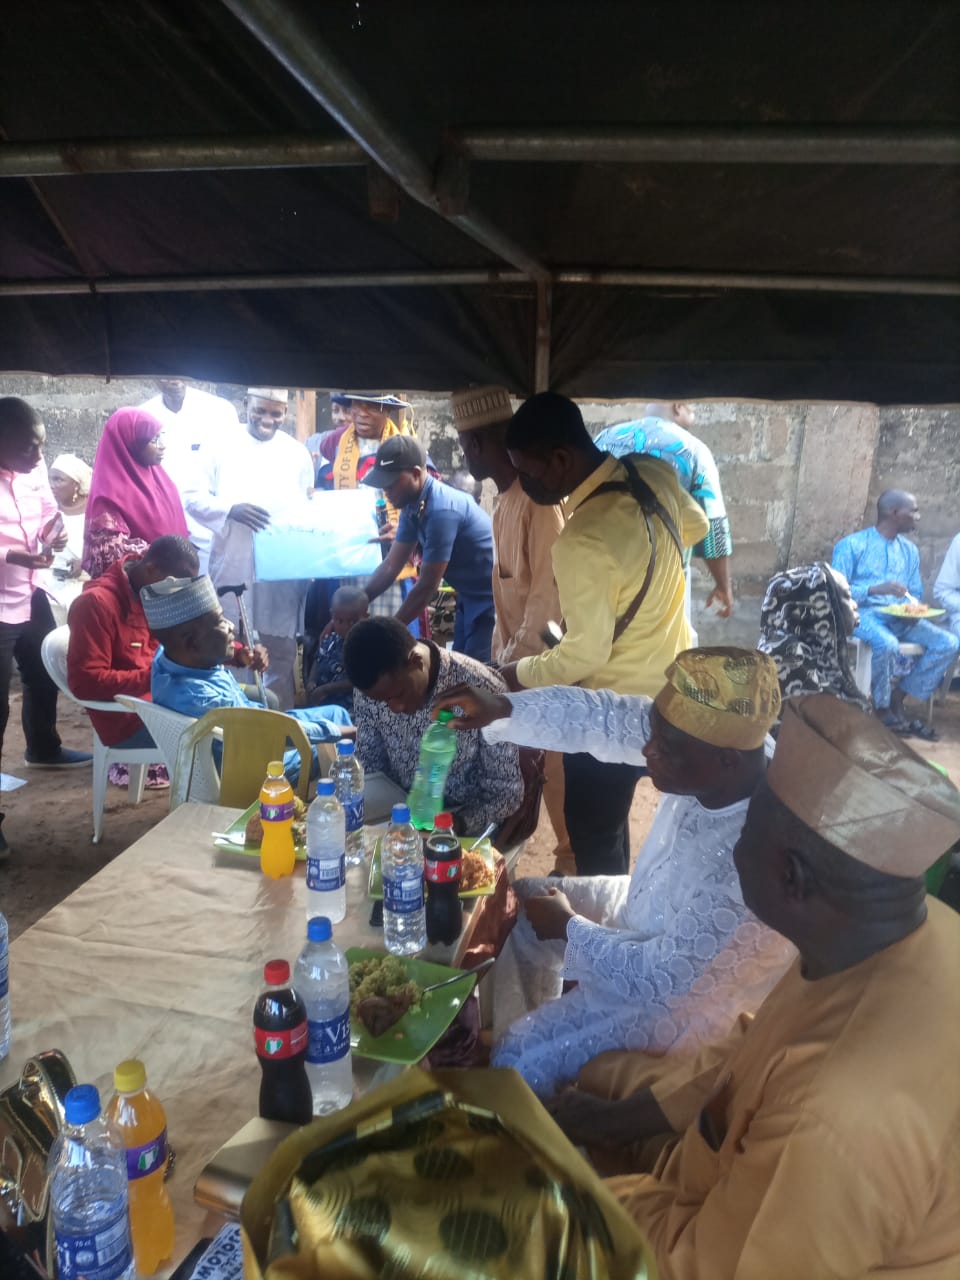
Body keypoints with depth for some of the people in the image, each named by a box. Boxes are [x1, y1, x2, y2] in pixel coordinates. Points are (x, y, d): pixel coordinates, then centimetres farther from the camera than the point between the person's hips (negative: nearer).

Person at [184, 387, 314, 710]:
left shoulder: (297, 453, 11)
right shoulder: (220, 446, 4)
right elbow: (194, 498, 1)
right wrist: (230, 510, -17)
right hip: (233, 566, -1)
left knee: (279, 652, 7)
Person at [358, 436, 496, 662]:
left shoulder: (441, 510, -28)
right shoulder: (413, 505, -1)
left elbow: (427, 587, -23)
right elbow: (391, 567, 6)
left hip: (491, 600, -9)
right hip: (470, 598, 9)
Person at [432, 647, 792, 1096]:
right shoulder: (720, 744, -23)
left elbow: (664, 974, -30)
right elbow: (606, 715, -15)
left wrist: (569, 926, -16)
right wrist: (500, 707, -25)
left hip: (683, 993, -7)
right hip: (657, 915, 8)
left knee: (522, 1057, -10)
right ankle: (506, 1039, 34)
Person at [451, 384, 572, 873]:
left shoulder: (538, 501, -20)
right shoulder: (504, 500, 9)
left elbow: (548, 593, -22)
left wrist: (517, 658, -17)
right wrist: (499, 654, 14)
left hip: (541, 658, -8)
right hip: (514, 655, 8)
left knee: (550, 759, 2)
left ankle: (571, 858, 18)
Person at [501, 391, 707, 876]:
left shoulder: (583, 540, -32)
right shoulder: (655, 473, -7)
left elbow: (585, 654, -25)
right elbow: (697, 527, 14)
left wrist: (520, 674, -9)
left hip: (615, 707, -9)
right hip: (670, 682, 9)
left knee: (592, 835, 11)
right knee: (608, 818, 28)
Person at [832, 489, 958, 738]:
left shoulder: (910, 550, 15)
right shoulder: (852, 545, -5)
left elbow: (916, 595, 17)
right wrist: (876, 589, -24)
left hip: (899, 618, 6)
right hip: (862, 614, -6)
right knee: (888, 644, -37)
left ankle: (897, 699, -7)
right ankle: (881, 708, -13)